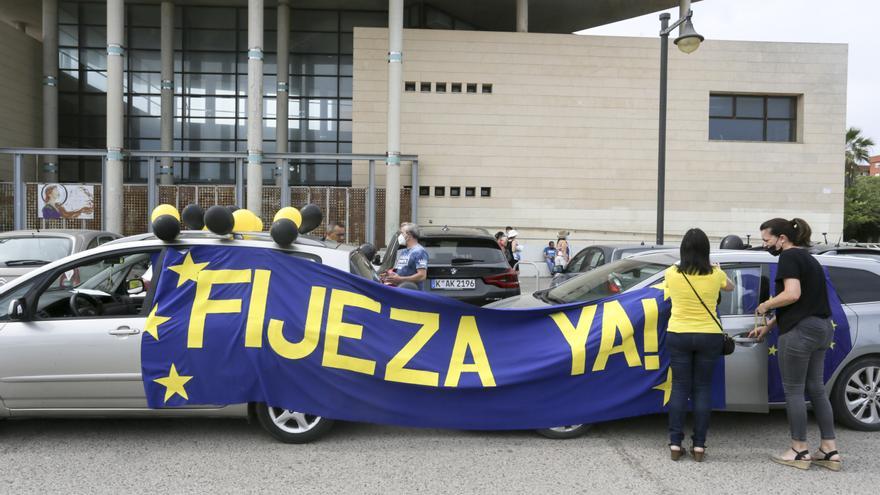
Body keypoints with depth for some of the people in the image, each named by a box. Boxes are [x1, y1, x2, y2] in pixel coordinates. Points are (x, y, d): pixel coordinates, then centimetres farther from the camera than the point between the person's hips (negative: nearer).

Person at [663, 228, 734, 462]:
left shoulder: (672, 274, -8)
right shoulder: (715, 275, -7)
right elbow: (730, 286, 18)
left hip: (678, 336, 0)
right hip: (709, 336, 0)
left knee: (680, 388, 7)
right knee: (702, 389, 8)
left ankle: (675, 444, 5)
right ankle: (699, 445, 9)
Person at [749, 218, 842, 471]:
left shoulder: (789, 257, -11)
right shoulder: (807, 258, 19)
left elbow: (792, 295, -24)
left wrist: (765, 305, -8)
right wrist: (769, 326, 24)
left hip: (800, 331, -10)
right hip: (821, 328, 10)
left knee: (793, 391, 1)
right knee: (816, 389, 13)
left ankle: (800, 451, 8)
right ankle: (830, 450, 15)